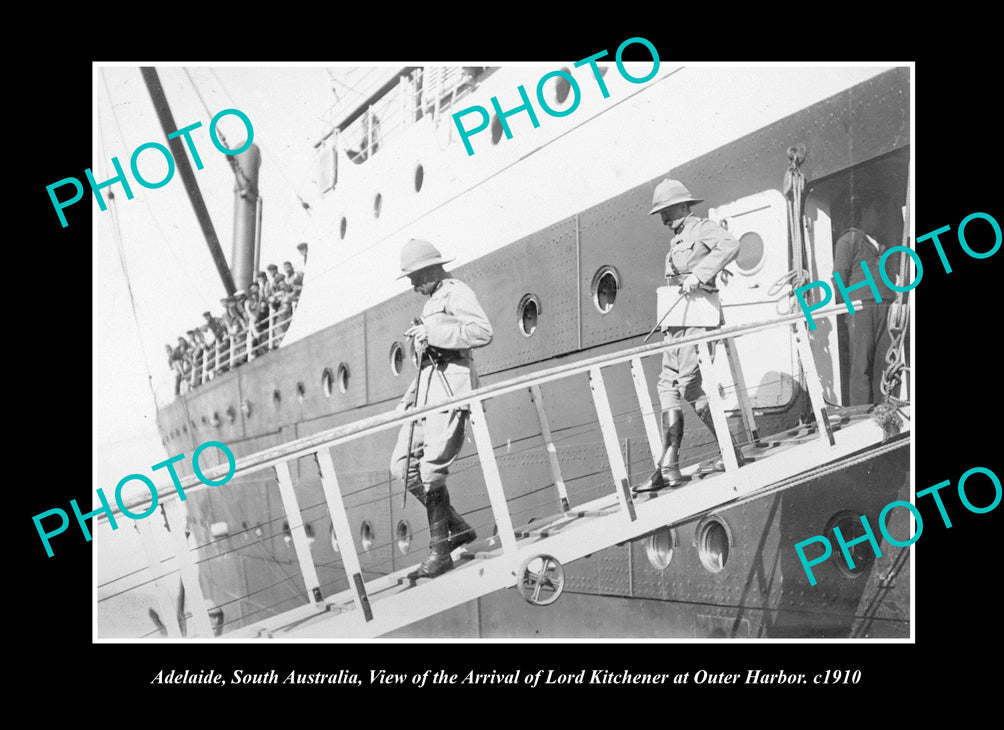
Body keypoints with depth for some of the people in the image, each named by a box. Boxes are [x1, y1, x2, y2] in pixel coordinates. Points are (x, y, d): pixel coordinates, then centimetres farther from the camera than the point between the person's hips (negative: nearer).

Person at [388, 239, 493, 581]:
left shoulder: (456, 292, -1)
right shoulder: (432, 302, 27)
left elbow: (483, 332, -18)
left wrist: (432, 333, -17)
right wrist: (409, 397, 20)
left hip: (451, 387, -10)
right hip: (428, 390, 10)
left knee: (431, 469, -14)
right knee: (403, 466, 3)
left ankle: (439, 551, -7)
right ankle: (457, 527, 11)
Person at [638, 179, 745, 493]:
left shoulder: (702, 228, -2)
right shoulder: (677, 240, 25)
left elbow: (730, 245, -21)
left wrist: (698, 275, -27)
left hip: (697, 315, -9)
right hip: (677, 320, 9)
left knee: (690, 385, -12)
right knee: (668, 386, 3)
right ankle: (669, 468, 2)